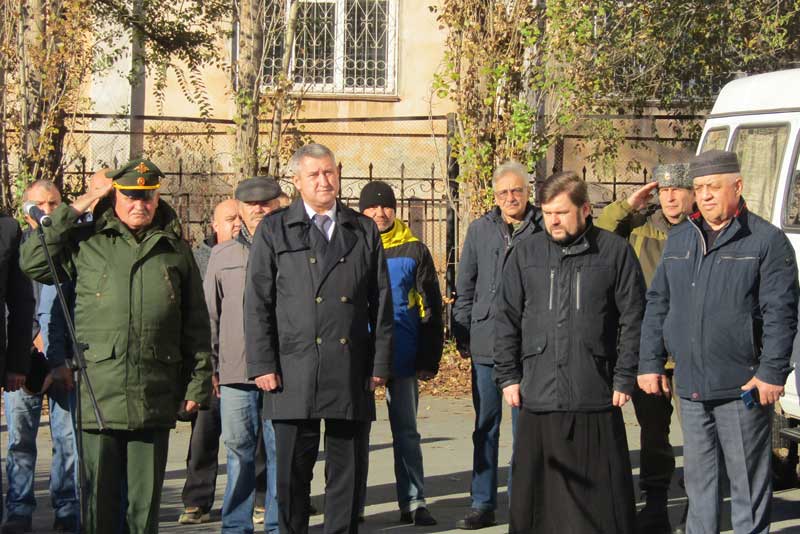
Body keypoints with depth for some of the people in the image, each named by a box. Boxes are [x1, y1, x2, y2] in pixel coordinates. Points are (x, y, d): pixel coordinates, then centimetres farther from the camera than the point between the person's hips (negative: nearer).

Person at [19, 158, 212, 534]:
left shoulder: (175, 251, 12)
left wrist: (199, 382, 8)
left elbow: (195, 325, 13)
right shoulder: (86, 242, 7)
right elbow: (32, 262, -1)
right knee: (100, 502, 3)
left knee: (145, 503, 7)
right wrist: (72, 212, 0)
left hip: (154, 400, 1)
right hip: (97, 393, -1)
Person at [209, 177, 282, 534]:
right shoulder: (222, 256, 13)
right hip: (235, 371, 1)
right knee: (239, 452, 6)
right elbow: (209, 316, 15)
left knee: (281, 451, 2)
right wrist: (209, 369, 9)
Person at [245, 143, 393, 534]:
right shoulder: (274, 230, 6)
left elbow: (381, 301, 11)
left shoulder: (364, 231, 12)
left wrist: (380, 364, 4)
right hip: (294, 373, -2)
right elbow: (257, 303, 2)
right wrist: (262, 365, -5)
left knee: (347, 471, 7)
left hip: (352, 375, 2)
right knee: (292, 471, 1)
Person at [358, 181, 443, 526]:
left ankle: (413, 502, 8)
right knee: (358, 431, 5)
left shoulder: (414, 251, 3)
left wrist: (430, 359, -1)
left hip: (403, 358, 0)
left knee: (406, 432, 5)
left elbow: (430, 307, 4)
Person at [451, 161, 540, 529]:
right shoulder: (480, 230, 7)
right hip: (486, 344, 3)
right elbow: (465, 287, 12)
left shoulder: (544, 230, -2)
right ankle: (483, 504, 15)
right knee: (485, 426, 8)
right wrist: (462, 335, 8)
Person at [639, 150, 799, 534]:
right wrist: (650, 363, 9)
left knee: (748, 480, 2)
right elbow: (657, 304, 16)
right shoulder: (679, 240, 13)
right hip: (690, 386, 5)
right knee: (699, 477, 13)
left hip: (741, 387, -5)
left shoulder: (767, 241, -4)